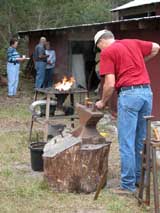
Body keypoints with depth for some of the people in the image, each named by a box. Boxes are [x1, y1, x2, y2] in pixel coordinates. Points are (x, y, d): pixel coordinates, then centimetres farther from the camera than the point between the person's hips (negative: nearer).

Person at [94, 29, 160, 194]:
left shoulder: (107, 52, -1)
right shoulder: (133, 43, 16)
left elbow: (110, 84, -8)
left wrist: (102, 102, 7)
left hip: (129, 94, -7)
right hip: (146, 91, 7)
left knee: (127, 142, -1)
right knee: (141, 140, 16)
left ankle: (128, 185, 2)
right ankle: (140, 177, 26)